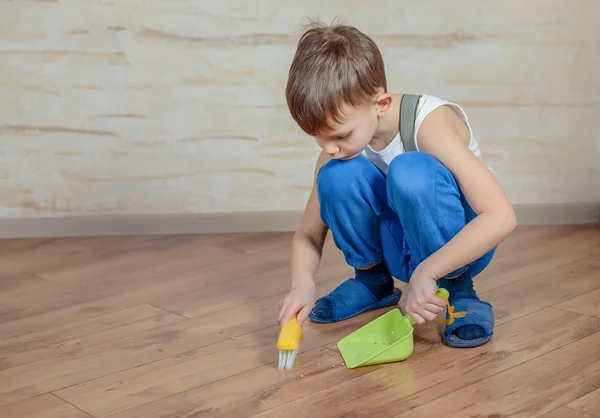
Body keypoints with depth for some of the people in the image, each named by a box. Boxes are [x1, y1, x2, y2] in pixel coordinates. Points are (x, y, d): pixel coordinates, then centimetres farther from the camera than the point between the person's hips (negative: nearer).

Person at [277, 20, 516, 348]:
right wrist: (302, 284, -25)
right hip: (401, 249, 5)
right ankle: (372, 281, 1)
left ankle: (458, 288, -14)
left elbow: (501, 217, -36)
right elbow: (308, 235, -3)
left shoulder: (429, 121, -28)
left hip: (460, 244, -4)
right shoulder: (339, 147, -12)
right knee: (338, 175, -25)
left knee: (411, 172, -36)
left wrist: (425, 273, -38)